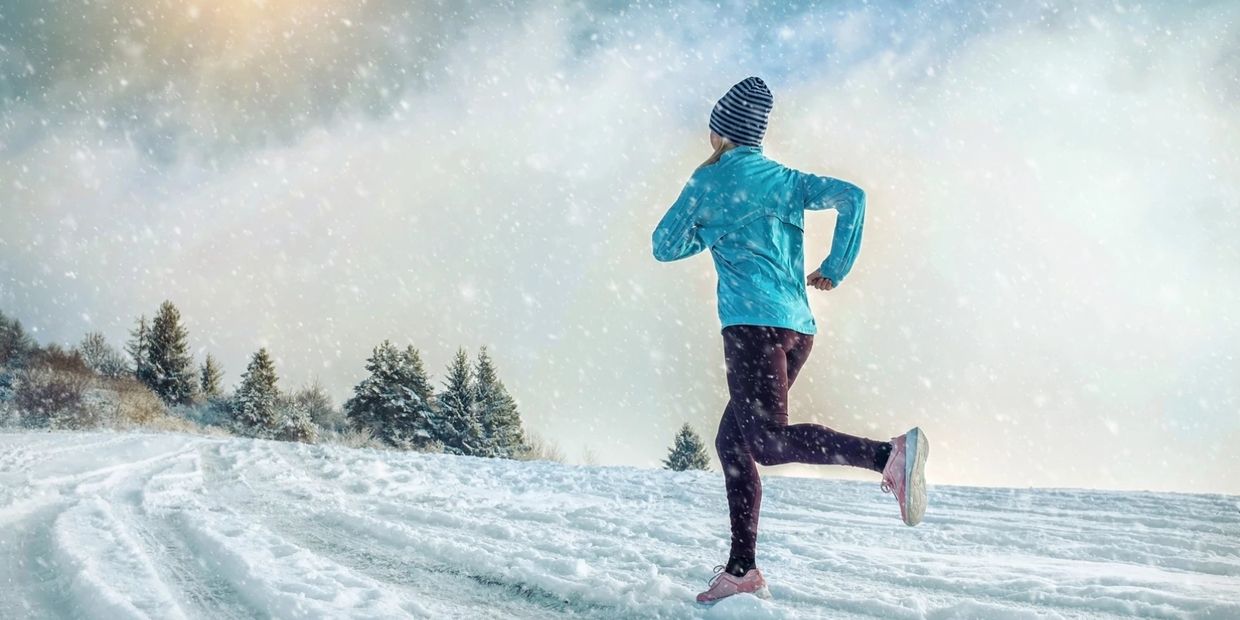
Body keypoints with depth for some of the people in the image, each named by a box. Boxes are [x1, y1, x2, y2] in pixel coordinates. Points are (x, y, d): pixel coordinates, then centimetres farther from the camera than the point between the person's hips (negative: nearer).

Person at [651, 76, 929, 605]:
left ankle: (889, 455, -37)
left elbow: (664, 246, 10)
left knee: (769, 439, -18)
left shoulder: (709, 182, 5)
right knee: (732, 441, 13)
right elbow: (852, 196, 8)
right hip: (799, 327, 7)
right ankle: (741, 569, 9)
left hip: (753, 322, -7)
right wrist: (836, 268, 12)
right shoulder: (786, 179, 18)